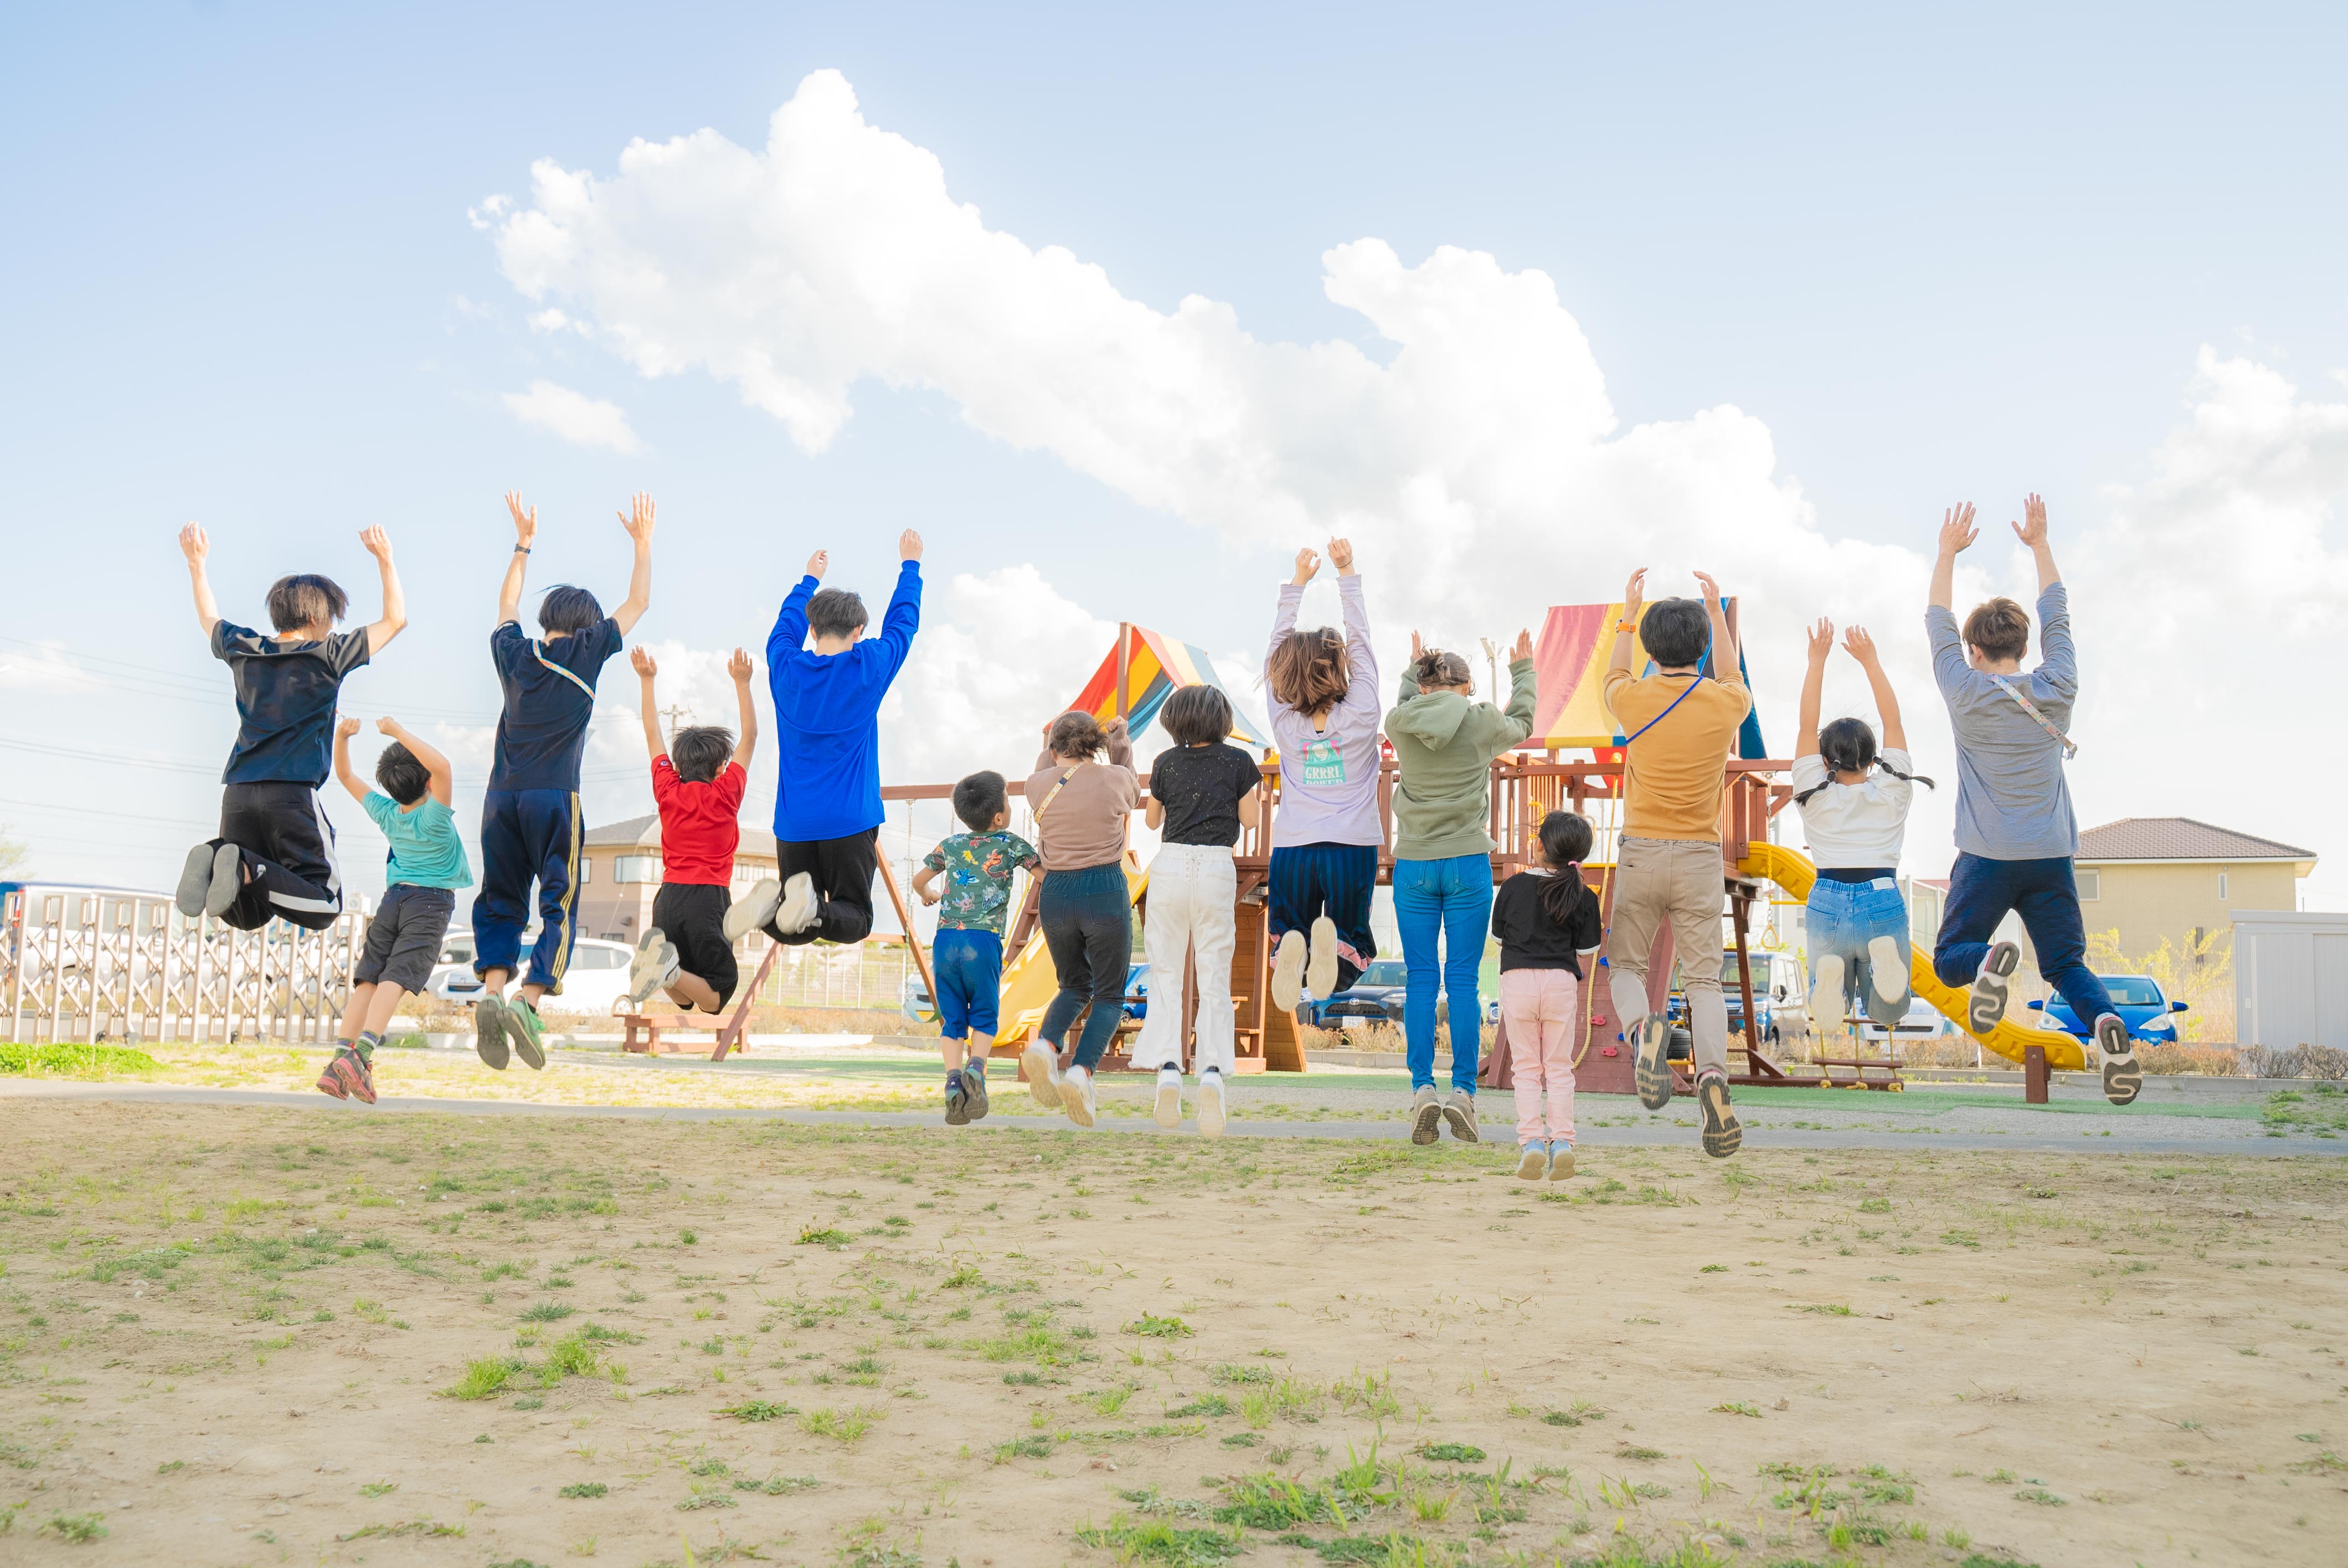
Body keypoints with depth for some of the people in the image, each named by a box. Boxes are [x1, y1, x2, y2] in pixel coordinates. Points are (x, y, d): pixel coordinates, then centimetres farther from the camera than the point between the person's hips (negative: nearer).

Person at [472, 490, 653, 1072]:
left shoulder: (514, 653, 12)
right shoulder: (586, 654, 3)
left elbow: (506, 606, 33)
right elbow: (636, 604, 14)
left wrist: (522, 543, 41)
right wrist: (642, 544, 23)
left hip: (502, 797, 4)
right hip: (554, 797, -4)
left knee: (500, 901, 9)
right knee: (560, 903, 1)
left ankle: (492, 989, -12)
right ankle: (529, 1001, -15)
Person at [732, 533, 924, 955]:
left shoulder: (786, 667, 2)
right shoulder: (869, 668, -5)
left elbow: (787, 623, 24)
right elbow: (902, 621, 12)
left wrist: (810, 580, 42)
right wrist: (910, 565, 28)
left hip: (793, 825, 3)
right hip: (850, 821, -3)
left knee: (795, 933, 11)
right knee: (855, 919, 4)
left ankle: (770, 904, -25)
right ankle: (814, 909, -31)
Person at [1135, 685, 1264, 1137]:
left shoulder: (1167, 762, 4)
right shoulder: (1238, 761, 0)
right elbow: (1250, 819, 6)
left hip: (1171, 866, 1)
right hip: (1217, 870, -1)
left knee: (1165, 975, 7)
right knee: (1214, 981, 3)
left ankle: (1167, 1068, -11)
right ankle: (1213, 1072, -15)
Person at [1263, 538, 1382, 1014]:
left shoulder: (1285, 723, -1)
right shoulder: (1360, 718, -5)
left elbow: (1277, 648, 8)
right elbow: (1361, 640, 1)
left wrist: (1298, 581, 13)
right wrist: (1347, 572, 7)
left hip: (1292, 851, 1)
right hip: (1352, 849, -1)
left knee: (1284, 939, 10)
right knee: (1355, 946, 10)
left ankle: (1292, 952, -28)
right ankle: (1335, 944, -28)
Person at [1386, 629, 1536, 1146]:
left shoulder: (1401, 723, 0)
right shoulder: (1482, 722, -2)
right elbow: (1521, 725, 21)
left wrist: (1413, 670, 42)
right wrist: (1522, 671, 36)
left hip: (1413, 866, 1)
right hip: (1467, 864, -1)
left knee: (1419, 980, 4)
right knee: (1463, 981, 1)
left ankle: (1422, 1089, -4)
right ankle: (1463, 1092, -2)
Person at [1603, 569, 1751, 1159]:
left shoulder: (1635, 699, -4)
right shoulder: (1725, 704, -2)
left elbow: (1614, 674, 22)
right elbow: (1730, 678, 25)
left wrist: (1628, 613, 32)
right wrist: (1717, 613, 33)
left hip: (1640, 854, -1)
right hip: (1700, 858, 1)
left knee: (1624, 965, 13)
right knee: (1704, 978, 2)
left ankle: (1643, 1028, -20)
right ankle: (1713, 1072, -22)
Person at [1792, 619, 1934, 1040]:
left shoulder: (1815, 795, 1)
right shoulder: (1891, 794, 4)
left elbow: (1807, 724, 3)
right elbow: (1893, 720, 8)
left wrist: (1818, 660, 1)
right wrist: (1870, 661, 9)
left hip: (1827, 906, 0)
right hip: (1883, 904, 0)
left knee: (1824, 1014, 17)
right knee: (1888, 1013, 15)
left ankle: (1832, 976, -21)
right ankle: (1883, 959, -20)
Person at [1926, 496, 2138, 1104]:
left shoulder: (1967, 694, -4)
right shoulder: (2057, 690, 4)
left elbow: (1938, 621, 7)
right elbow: (2056, 615, 16)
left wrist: (1949, 551, 14)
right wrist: (2039, 542, 23)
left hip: (1987, 856, -3)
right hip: (2052, 855, 3)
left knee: (1950, 960, 6)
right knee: (2067, 963, 8)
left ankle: (1989, 961, -30)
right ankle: (2107, 1021, -25)